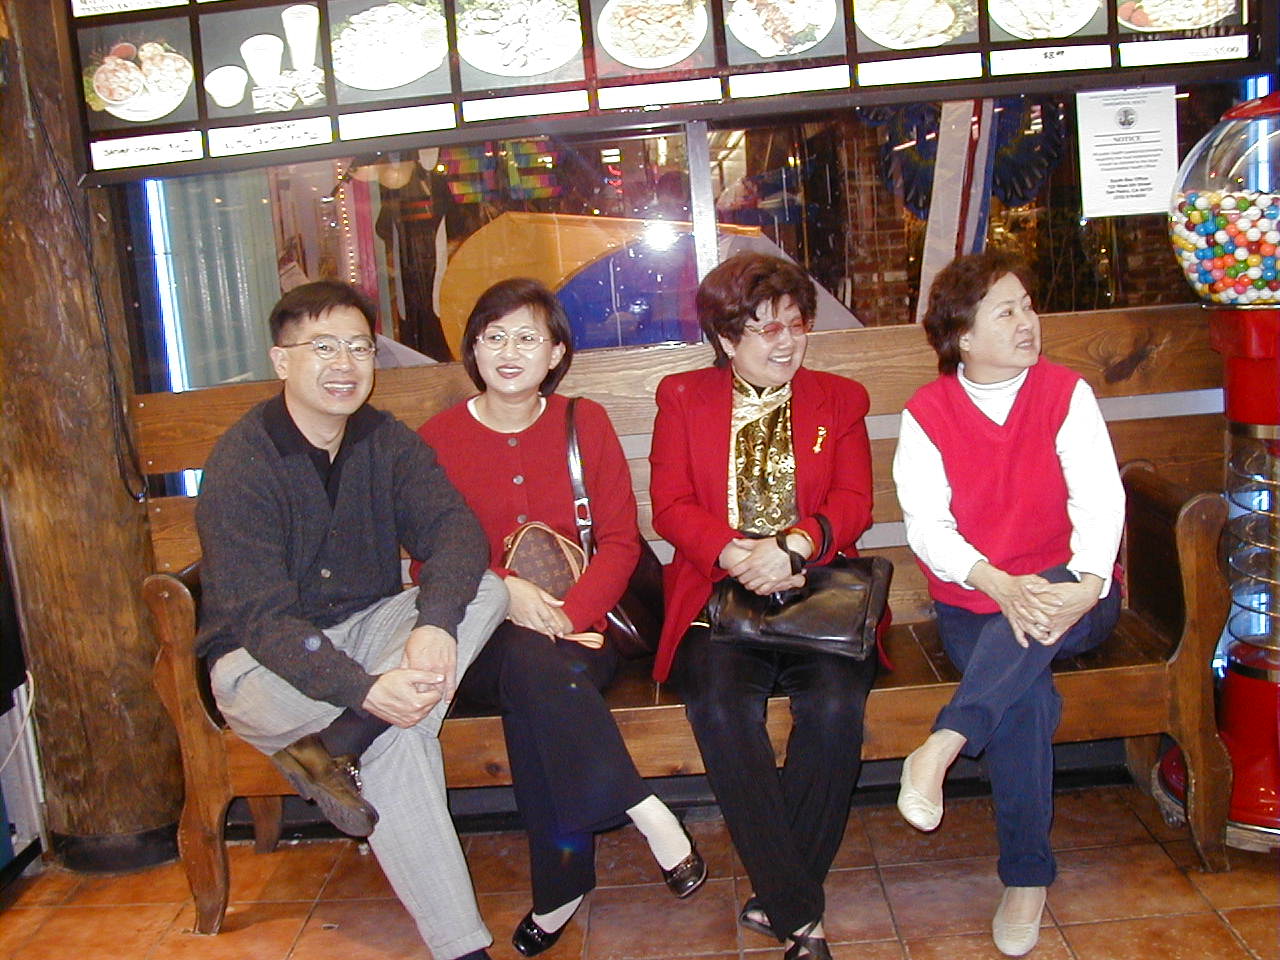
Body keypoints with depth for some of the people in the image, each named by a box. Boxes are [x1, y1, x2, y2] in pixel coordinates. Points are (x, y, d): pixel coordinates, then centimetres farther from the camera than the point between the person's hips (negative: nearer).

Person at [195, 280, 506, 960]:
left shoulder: (388, 441, -1)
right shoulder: (241, 463, -17)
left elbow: (455, 530, -15)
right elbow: (260, 617, -24)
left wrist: (435, 623, -37)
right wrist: (366, 691, -38)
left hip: (371, 629, 5)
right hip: (261, 662, -5)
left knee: (486, 591, -21)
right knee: (398, 733, -32)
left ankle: (332, 750, -23)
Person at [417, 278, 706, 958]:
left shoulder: (585, 423, 8)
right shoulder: (437, 439, 6)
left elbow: (620, 541, 3)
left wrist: (568, 613, -15)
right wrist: (503, 589, -17)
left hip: (578, 627, 0)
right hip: (483, 640, 0)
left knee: (534, 700, -33)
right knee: (529, 661, -35)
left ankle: (560, 890, -20)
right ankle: (645, 812, -30)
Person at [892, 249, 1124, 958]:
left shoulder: (1066, 394, 2)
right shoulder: (926, 414, 0)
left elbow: (1100, 501, -10)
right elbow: (926, 525, -11)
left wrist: (1085, 585, -30)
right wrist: (999, 585, -29)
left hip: (1067, 595, 1)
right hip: (972, 605, 0)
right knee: (1025, 693, -29)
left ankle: (943, 746, -40)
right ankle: (1027, 878, -18)